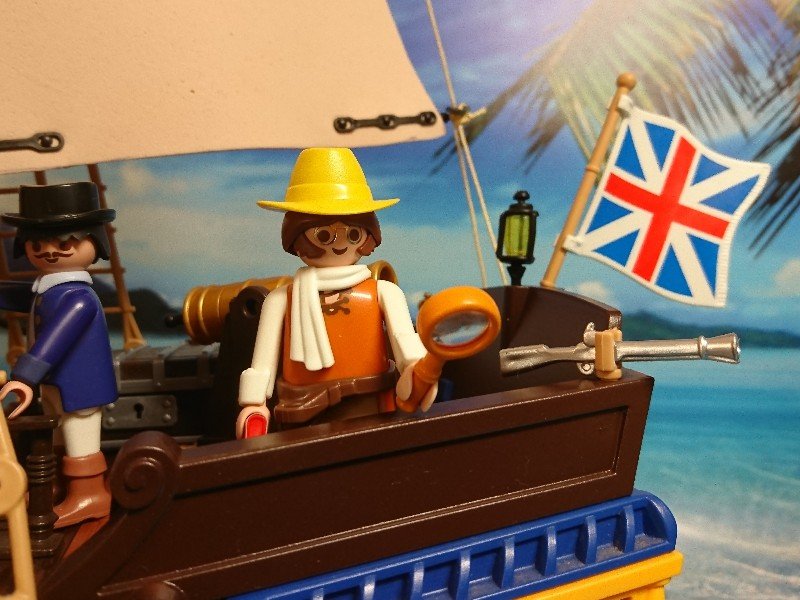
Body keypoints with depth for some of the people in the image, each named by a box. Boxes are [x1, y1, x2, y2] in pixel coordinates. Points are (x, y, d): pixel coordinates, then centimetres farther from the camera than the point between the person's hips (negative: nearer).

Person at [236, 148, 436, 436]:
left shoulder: (383, 292, 0)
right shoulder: (282, 299, 4)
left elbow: (404, 336, -16)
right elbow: (263, 359, 4)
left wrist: (415, 365, -35)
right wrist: (254, 403, -3)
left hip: (372, 416, 0)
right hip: (305, 422, 1)